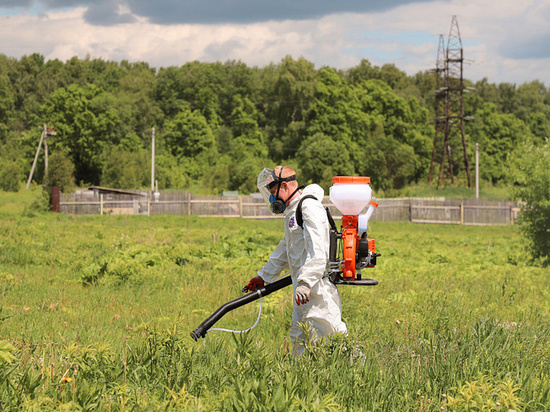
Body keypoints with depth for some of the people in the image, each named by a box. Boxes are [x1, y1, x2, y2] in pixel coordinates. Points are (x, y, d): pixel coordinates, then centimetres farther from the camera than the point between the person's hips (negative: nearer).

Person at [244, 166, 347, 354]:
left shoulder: (309, 207, -14)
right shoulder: (292, 211, 20)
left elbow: (317, 250, -25)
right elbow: (284, 251, 32)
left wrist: (305, 283, -31)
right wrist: (263, 277, 33)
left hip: (318, 283, -10)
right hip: (303, 284, 10)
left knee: (331, 332, -12)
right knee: (298, 337, 12)